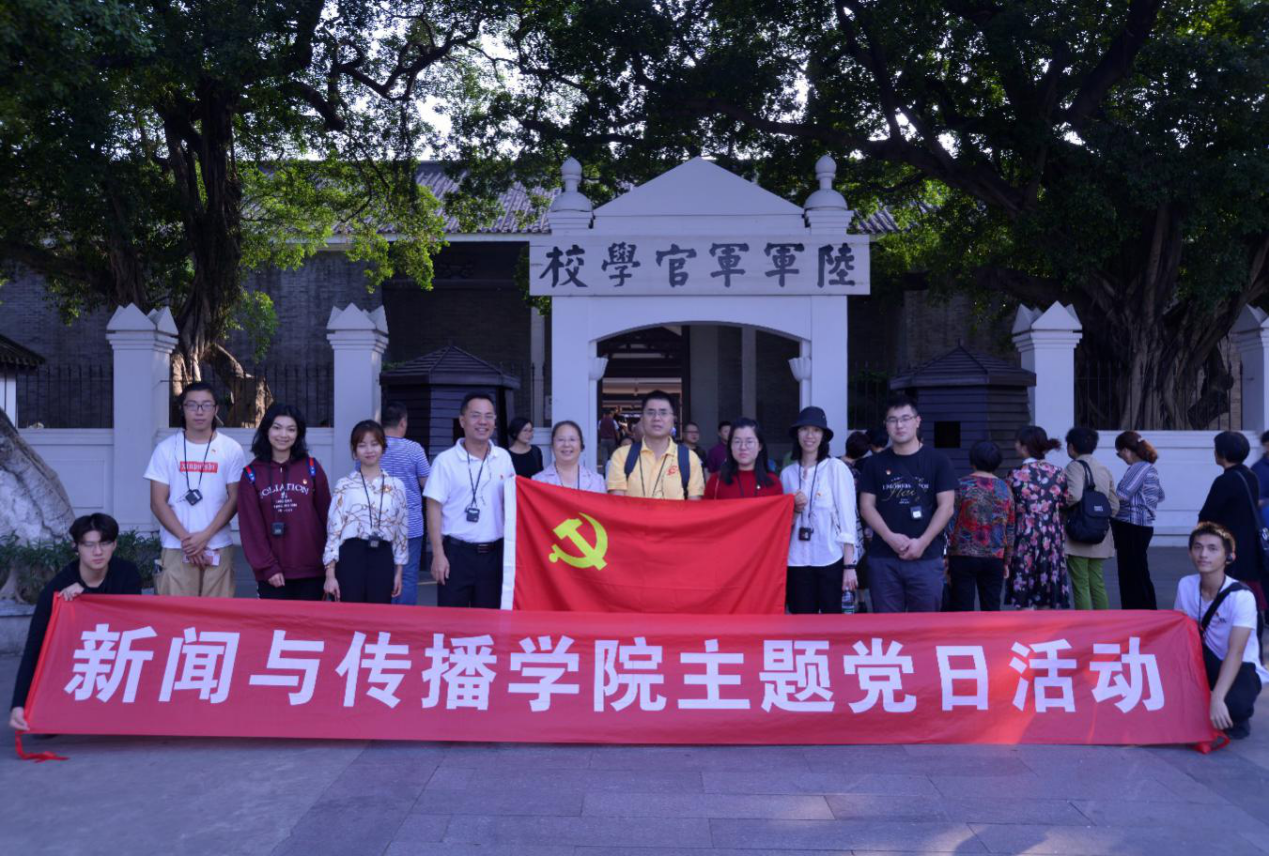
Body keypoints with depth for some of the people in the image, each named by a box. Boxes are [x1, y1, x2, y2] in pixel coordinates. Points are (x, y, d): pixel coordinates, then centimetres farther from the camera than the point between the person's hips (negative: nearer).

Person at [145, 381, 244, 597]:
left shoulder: (231, 449, 5)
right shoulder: (166, 449, 5)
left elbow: (234, 499, 2)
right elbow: (158, 502, 3)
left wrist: (205, 536, -8)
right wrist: (185, 538, -8)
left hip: (218, 549, 0)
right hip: (176, 548, 0)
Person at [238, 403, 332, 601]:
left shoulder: (312, 467, 4)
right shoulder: (251, 474, 3)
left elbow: (325, 516, 6)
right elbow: (251, 527, 0)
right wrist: (267, 566, -6)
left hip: (311, 570, 1)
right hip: (271, 573, 0)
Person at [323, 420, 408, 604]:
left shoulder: (396, 485, 7)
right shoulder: (344, 485, 1)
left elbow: (402, 530, 10)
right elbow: (333, 529, -2)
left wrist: (398, 572, 8)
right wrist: (330, 575, -7)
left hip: (382, 558, 2)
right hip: (350, 556, -2)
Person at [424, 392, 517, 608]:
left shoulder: (504, 458, 6)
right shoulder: (446, 460, -6)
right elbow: (434, 509, -7)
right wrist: (438, 554, -11)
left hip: (494, 553, 4)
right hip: (457, 552, -3)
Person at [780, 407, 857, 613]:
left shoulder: (836, 468, -4)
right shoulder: (787, 473, 6)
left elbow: (847, 518, -6)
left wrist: (849, 566, -11)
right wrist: (794, 510, -8)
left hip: (831, 560, -3)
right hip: (797, 562, 3)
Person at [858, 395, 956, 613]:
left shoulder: (937, 460, 4)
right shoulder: (875, 463, 8)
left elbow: (946, 507, -1)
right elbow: (867, 505, 5)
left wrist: (922, 542, -12)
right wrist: (889, 537, -11)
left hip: (926, 558, -1)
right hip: (883, 558, 1)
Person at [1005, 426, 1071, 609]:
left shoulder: (1016, 476, -8)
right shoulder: (1059, 473, 4)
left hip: (1025, 541, -5)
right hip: (1053, 543, 5)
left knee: (1025, 603, 0)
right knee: (1046, 603, 12)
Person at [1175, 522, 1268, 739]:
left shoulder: (1241, 596, -23)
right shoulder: (1186, 585, -8)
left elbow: (1235, 653, -31)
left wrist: (1217, 699, -41)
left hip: (1243, 666, -4)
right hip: (1209, 660, 5)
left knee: (1233, 704, -37)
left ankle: (1238, 716, 2)